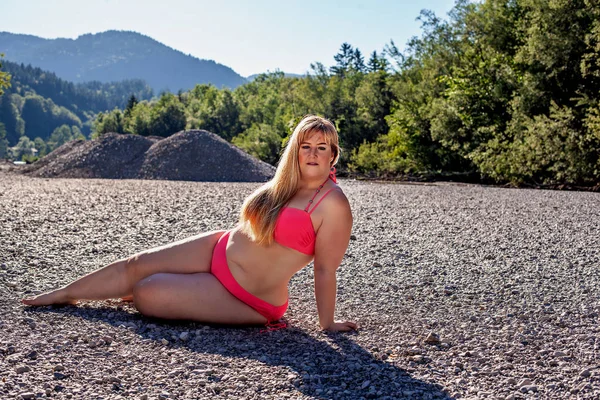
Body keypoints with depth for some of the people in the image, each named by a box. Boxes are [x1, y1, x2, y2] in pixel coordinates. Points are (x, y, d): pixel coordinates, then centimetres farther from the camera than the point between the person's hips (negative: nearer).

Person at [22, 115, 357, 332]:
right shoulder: (287, 184, 2)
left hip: (247, 299, -7)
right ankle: (63, 294, 31)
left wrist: (327, 323, -14)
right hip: (219, 249, 7)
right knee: (135, 264, 8)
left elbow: (325, 269, -20)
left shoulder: (333, 205, -22)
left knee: (144, 293, -9)